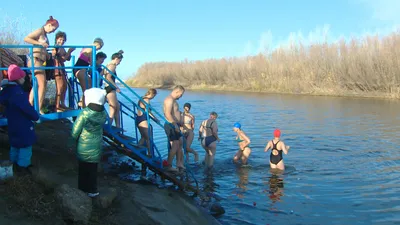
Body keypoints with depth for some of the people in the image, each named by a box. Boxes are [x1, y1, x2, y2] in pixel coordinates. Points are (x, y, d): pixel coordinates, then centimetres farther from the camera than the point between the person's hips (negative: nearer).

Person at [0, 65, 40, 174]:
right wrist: (36, 116, -12)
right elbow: (27, 107, -26)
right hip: (22, 124, -9)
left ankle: (15, 161, 33)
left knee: (15, 143, 21)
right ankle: (23, 165, 7)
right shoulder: (17, 91, -25)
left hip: (13, 122, 10)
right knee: (25, 143, 2)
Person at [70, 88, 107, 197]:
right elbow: (101, 127, 1)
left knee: (83, 169, 15)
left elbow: (75, 131, -14)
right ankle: (92, 190, 28)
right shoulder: (103, 114, -11)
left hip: (84, 147, -3)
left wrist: (70, 143, -2)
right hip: (97, 146, 4)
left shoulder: (85, 113, -22)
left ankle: (83, 189, 27)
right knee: (93, 169, 18)